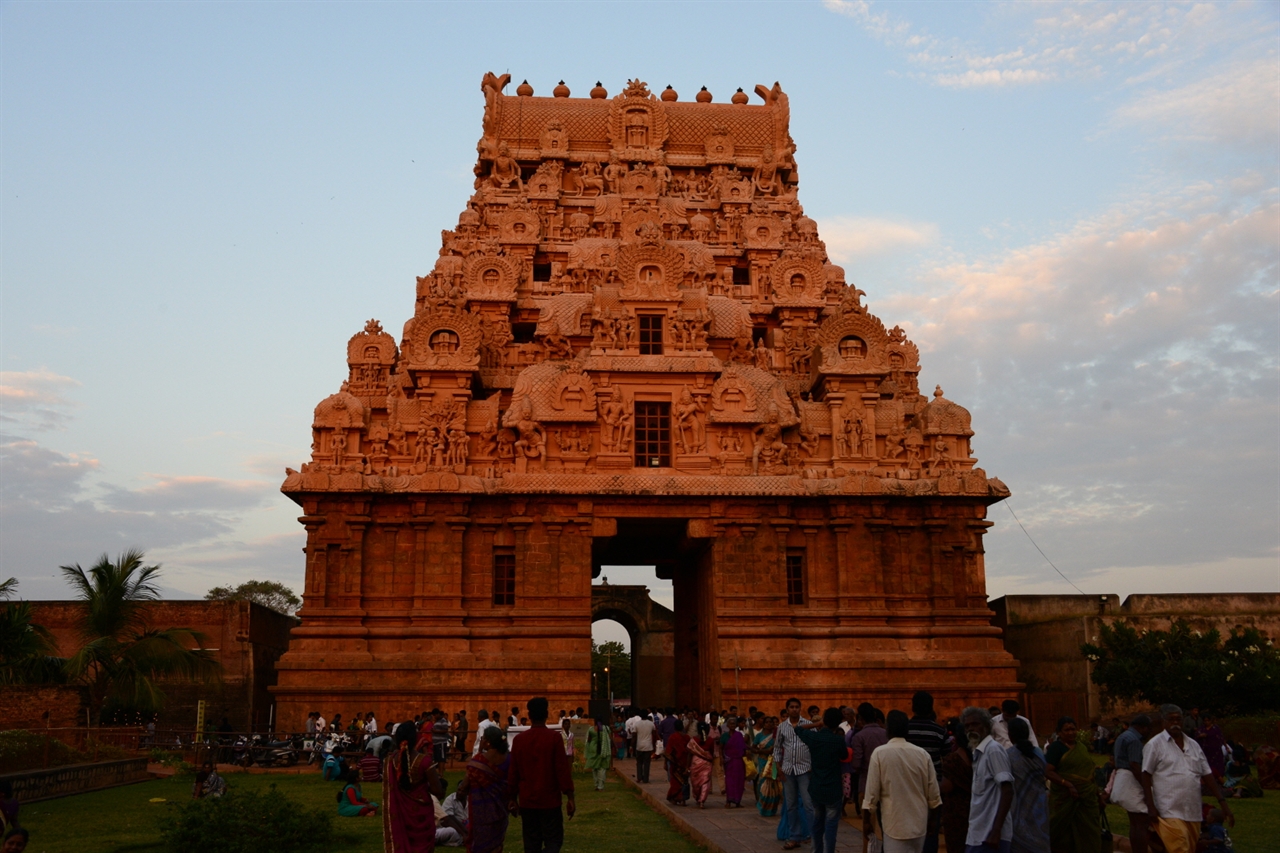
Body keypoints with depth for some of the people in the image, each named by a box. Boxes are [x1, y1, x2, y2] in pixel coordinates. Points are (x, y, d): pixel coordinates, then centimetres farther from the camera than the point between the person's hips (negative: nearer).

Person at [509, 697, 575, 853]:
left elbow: (513, 771, 5)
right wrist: (570, 797, -6)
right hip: (550, 800, -3)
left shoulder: (519, 739, 0)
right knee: (553, 840, 3)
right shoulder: (554, 737, -9)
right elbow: (563, 769, -10)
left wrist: (513, 798, 16)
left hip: (527, 801, 3)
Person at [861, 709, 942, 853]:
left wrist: (866, 821, 3)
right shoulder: (923, 754, 0)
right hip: (919, 823, 4)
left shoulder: (880, 753, -9)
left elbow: (872, 791, -8)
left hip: (895, 824, -4)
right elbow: (933, 793, 4)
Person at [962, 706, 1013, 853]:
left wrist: (996, 831, -22)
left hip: (990, 835, -9)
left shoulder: (993, 750, -11)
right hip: (978, 834, 9)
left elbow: (1007, 791, -18)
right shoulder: (979, 752, 15)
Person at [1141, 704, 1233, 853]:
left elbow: (1207, 775, 16)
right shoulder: (1155, 745, -3)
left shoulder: (1193, 745, 14)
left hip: (1193, 812, 6)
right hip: (1170, 813, -6)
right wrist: (1150, 807, -11)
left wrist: (1222, 802, 8)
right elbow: (1146, 776, -5)